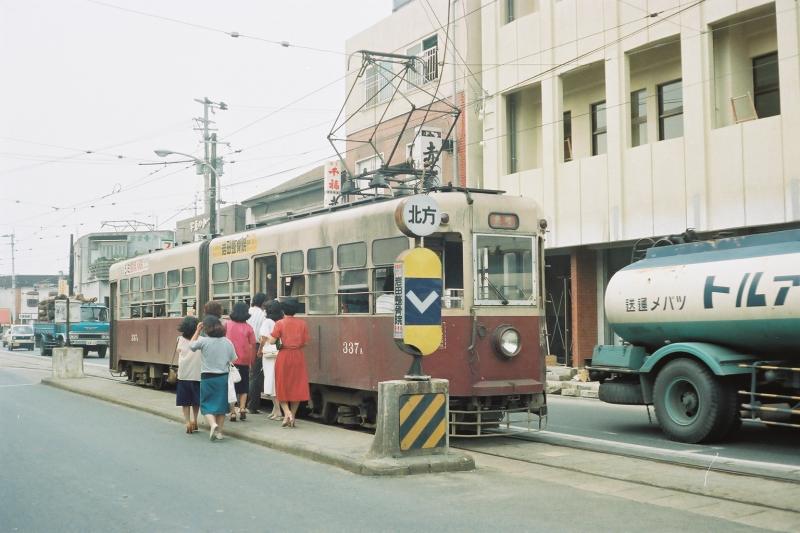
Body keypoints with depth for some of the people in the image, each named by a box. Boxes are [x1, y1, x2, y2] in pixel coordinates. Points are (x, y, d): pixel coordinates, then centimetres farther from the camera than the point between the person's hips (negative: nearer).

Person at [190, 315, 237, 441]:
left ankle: (213, 424, -18)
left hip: (207, 377, -3)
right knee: (221, 404, 14)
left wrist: (197, 331, 13)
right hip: (223, 377, 3)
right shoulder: (227, 342, -3)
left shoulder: (203, 341, -13)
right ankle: (219, 431, 16)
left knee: (207, 404, 7)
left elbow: (191, 345, 7)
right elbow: (233, 360, 5)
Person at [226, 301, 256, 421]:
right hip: (244, 362, 0)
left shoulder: (227, 325, -3)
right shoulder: (248, 327, -4)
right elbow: (253, 345, -3)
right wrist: (251, 362, 8)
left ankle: (233, 412, 5)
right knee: (243, 388, 14)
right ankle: (242, 408, -2)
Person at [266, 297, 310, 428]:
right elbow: (305, 342, 0)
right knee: (296, 387, 9)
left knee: (282, 387, 9)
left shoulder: (280, 323, -8)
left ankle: (287, 413, -9)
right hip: (298, 357, 2)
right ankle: (292, 417, 12)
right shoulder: (302, 323, -1)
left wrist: (267, 337, 9)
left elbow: (272, 341, -11)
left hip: (284, 356, -2)